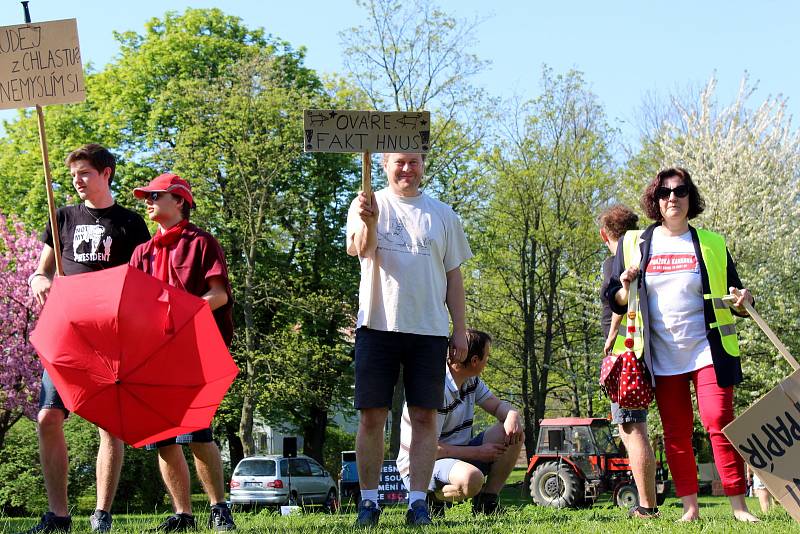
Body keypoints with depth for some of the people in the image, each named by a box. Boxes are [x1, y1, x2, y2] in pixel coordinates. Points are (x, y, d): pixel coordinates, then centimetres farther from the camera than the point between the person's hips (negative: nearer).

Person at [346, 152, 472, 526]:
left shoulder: (442, 215, 13)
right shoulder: (369, 206, 5)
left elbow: (453, 275, 14)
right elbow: (358, 249, -14)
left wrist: (460, 330, 8)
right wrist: (368, 222, -35)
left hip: (429, 329, 2)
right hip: (378, 325, -2)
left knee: (425, 417, 0)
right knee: (371, 416, 0)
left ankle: (418, 502, 3)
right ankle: (369, 499, 8)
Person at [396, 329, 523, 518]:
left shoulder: (471, 380, 5)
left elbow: (497, 405, 13)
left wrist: (512, 415, -15)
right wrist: (478, 453, -19)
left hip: (459, 455, 9)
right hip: (422, 467, -9)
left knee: (513, 434, -5)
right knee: (471, 479, -40)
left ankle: (486, 502, 0)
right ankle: (432, 499, -8)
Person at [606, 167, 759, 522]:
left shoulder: (711, 244, 7)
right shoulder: (633, 244, 7)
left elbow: (731, 295, 11)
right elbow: (614, 301, 11)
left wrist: (742, 302, -12)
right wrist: (626, 289, -12)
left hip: (708, 350, -1)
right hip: (662, 356, 2)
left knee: (719, 421, -11)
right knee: (675, 432, 3)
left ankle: (738, 505, -8)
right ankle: (690, 507, 10)